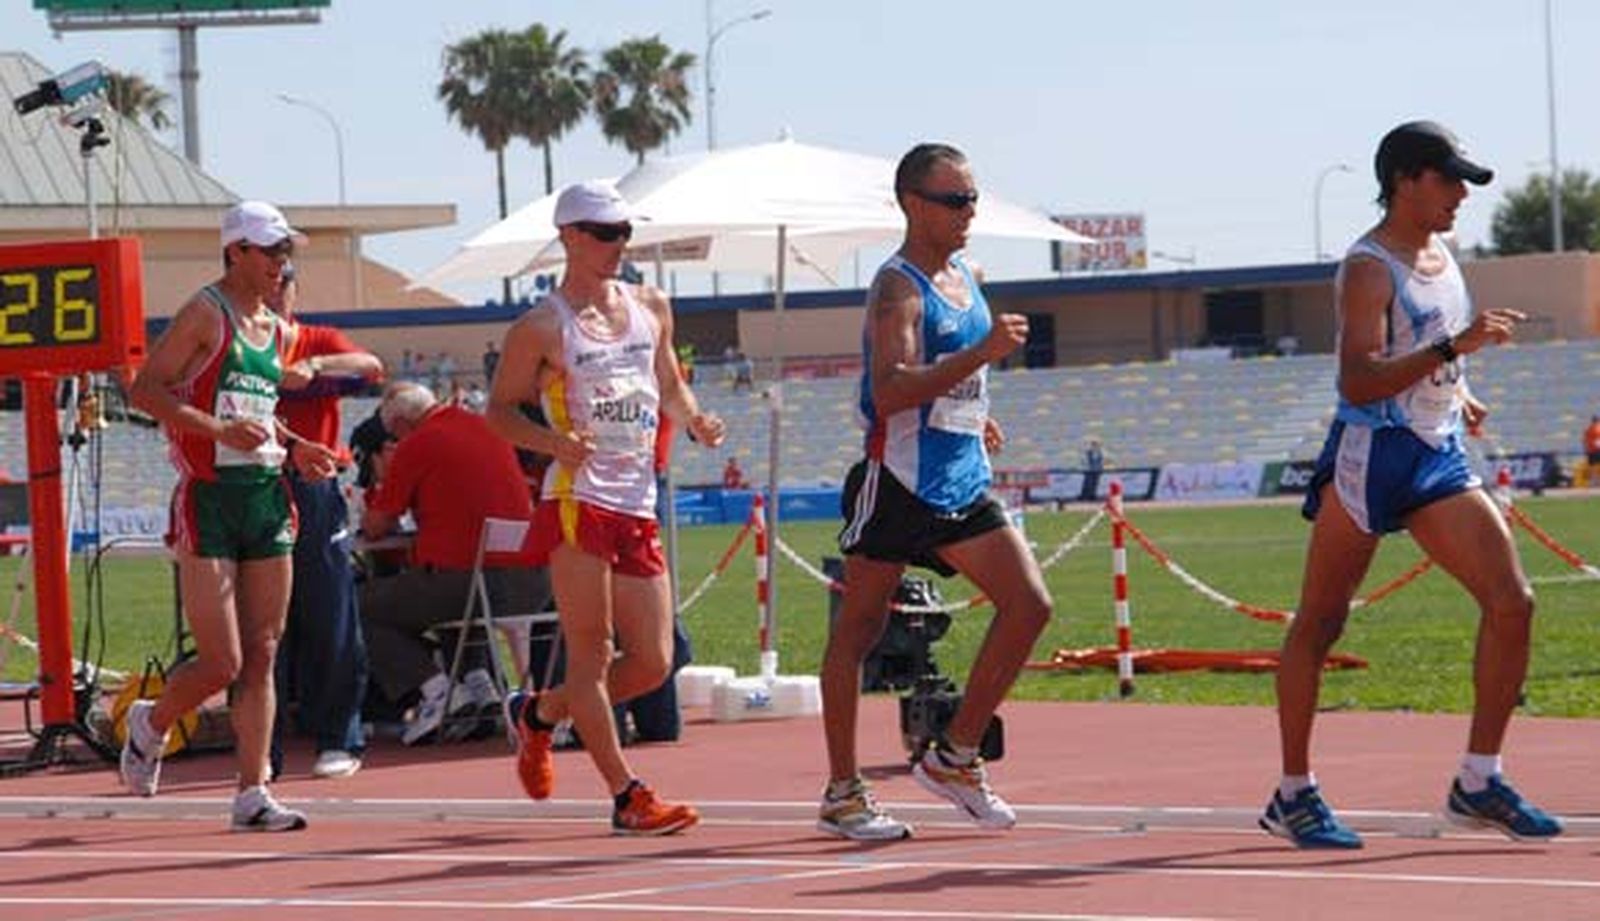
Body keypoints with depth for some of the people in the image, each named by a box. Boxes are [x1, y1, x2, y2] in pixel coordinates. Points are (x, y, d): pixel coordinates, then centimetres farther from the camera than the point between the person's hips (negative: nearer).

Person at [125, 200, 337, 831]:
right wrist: (221, 429, -22)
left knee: (261, 656, 3)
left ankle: (252, 795, 5)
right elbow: (145, 389, -13)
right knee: (221, 663, -7)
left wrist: (292, 447, 10)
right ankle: (150, 725, 22)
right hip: (209, 498, -7)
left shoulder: (275, 328, 16)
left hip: (267, 496, 7)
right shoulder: (206, 314, -7)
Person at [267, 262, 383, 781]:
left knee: (329, 620, -2)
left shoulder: (322, 343, 9)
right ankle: (263, 750, 3)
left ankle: (338, 740, 6)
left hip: (314, 490, -1)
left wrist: (313, 366, -26)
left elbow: (370, 366, -11)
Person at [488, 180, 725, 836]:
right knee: (591, 653, -7)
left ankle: (538, 713, 26)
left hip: (638, 507, 6)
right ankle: (627, 797, -5)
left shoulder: (651, 308, 14)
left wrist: (694, 420, 4)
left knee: (653, 663, 4)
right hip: (577, 503, -6)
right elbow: (499, 408, 0)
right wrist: (554, 442, -18)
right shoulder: (543, 328, -3)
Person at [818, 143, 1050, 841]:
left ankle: (955, 757, 8)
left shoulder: (966, 278, 14)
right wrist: (983, 353, -32)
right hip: (897, 481, -8)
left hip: (961, 482, 8)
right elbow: (889, 391, -28)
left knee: (1029, 604, -1)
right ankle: (842, 793, 5)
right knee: (861, 626, 0)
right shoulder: (897, 287, -13)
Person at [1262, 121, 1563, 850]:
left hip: (1439, 459, 8)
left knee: (1512, 602, -5)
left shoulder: (1439, 257, 13)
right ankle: (1293, 795, 10)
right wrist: (1452, 348, -31)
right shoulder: (1368, 268, -13)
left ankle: (1478, 782, 1)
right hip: (1370, 456, -8)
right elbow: (1359, 380, -26)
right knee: (1319, 623, 2)